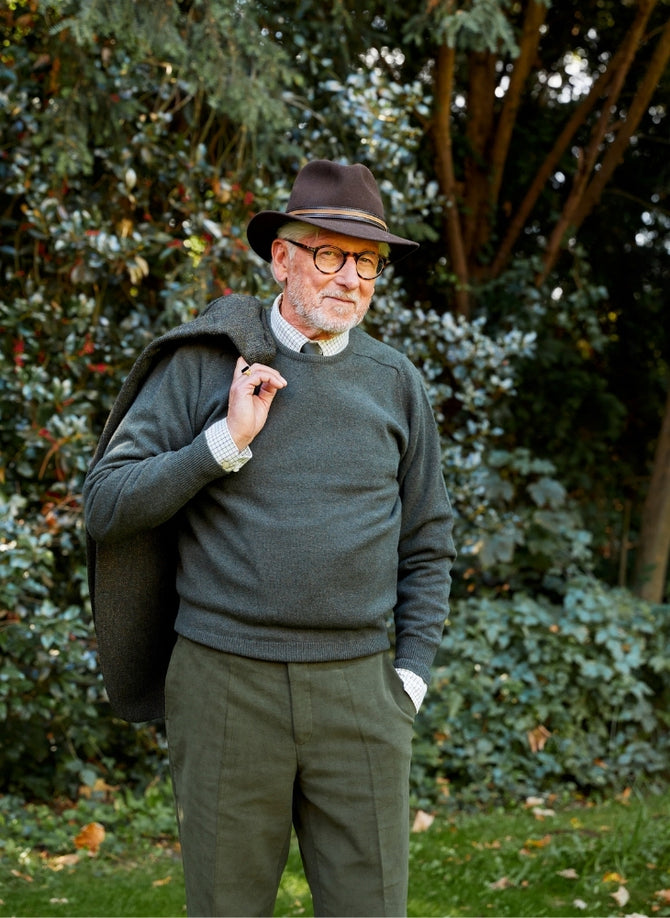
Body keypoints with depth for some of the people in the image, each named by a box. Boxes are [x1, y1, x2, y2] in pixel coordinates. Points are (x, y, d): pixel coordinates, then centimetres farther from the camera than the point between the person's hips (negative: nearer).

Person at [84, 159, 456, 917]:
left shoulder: (394, 382, 9)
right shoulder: (204, 365, 1)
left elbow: (427, 546, 15)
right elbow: (106, 508, -4)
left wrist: (410, 677, 6)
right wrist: (226, 441, -13)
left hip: (355, 688, 2)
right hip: (225, 684, -1)